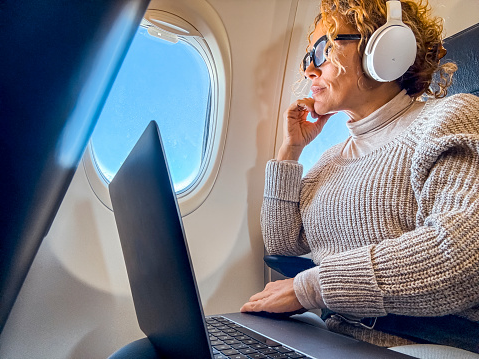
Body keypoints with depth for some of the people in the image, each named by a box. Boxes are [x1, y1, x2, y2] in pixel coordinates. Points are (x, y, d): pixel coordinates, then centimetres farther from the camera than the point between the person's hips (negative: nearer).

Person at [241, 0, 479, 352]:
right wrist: (290, 149, 7)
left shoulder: (447, 118, -5)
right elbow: (283, 245, 10)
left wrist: (309, 286, -18)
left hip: (433, 345, -4)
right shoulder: (334, 159, 14)